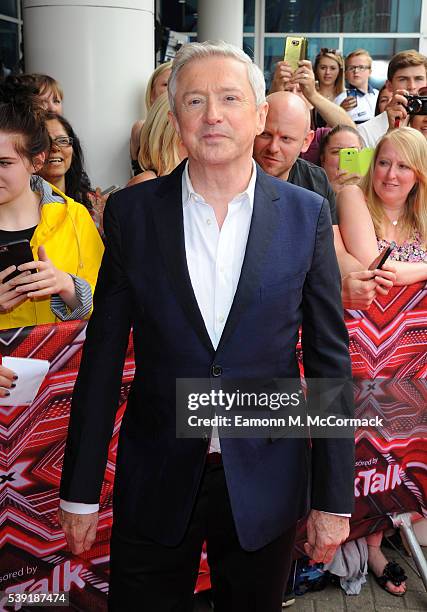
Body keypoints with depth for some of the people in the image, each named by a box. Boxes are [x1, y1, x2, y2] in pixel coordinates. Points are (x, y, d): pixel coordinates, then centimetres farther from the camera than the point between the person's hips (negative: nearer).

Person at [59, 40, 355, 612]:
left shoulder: (307, 214, -4)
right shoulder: (131, 212, -4)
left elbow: (329, 360, -2)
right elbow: (103, 356, -2)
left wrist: (334, 499, -2)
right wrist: (80, 490, 0)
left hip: (265, 484, 0)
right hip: (155, 483, 0)